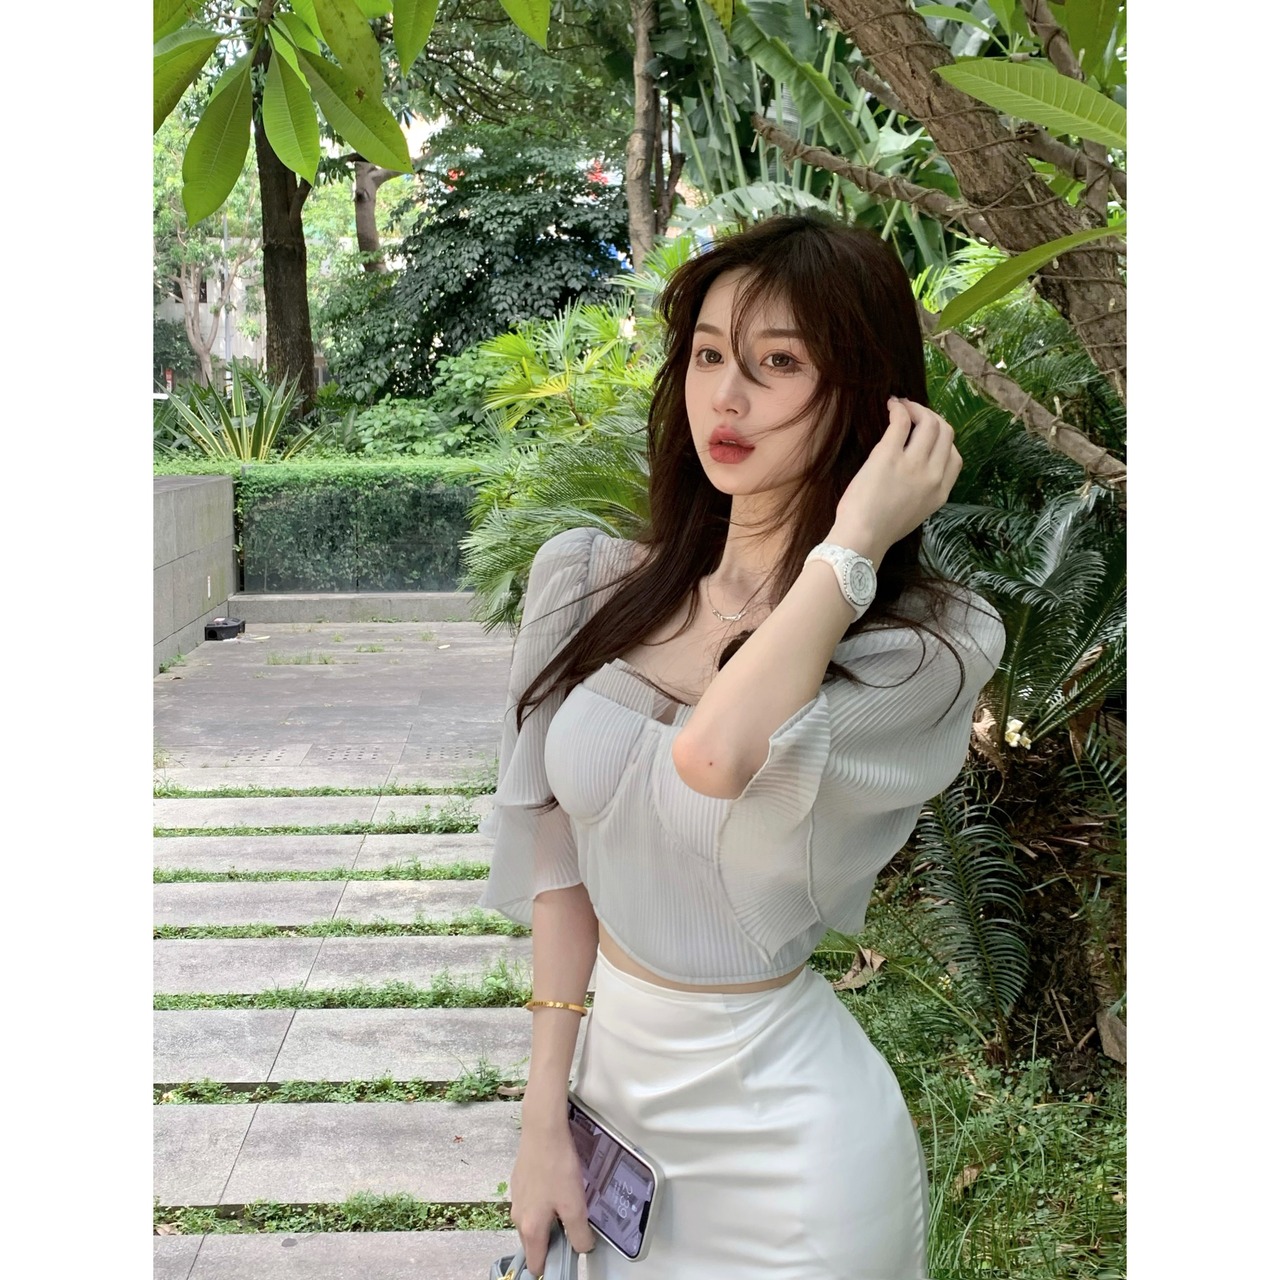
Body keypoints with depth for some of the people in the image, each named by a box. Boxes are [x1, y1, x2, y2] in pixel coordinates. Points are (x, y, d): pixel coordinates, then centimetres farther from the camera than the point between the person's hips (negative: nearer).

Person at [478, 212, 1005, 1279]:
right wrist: (545, 1118, 1)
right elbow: (559, 849, -1)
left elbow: (717, 756, -37)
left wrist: (854, 541, -27)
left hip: (781, 1119, -4)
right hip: (611, 1064, 4)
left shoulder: (924, 648, -18)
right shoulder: (604, 589, -5)